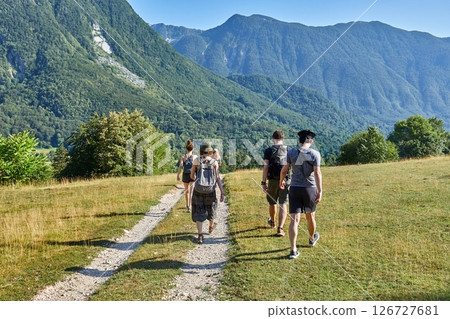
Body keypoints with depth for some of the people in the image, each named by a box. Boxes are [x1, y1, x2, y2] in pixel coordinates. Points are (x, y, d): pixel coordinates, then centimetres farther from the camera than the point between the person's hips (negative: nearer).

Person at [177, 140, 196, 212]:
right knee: (191, 191, -7)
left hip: (185, 175, 2)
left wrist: (178, 175, -11)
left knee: (187, 190, 20)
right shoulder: (195, 157, -4)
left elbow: (180, 166, -12)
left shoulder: (183, 156, -3)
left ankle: (187, 205, 35)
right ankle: (189, 206, -23)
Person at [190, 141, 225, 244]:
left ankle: (200, 235, -10)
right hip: (211, 191, 1)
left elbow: (192, 176, 7)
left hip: (198, 190, -1)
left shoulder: (196, 160, 0)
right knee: (211, 208, 25)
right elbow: (218, 178, -8)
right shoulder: (214, 162, 0)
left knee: (199, 213, 4)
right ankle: (211, 227, 49)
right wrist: (222, 193, -8)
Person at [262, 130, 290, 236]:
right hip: (285, 180, 0)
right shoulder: (289, 150, 3)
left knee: (272, 203, 19)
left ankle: (272, 222, 42)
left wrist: (263, 182, -6)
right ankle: (280, 228, -9)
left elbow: (265, 167, -8)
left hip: (273, 181, 0)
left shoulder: (268, 151, -1)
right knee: (283, 205, 0)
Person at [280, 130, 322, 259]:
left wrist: (281, 181, 18)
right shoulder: (315, 154, -6)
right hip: (309, 189, 0)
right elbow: (317, 173, -15)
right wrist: (320, 191, -17)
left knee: (294, 219, -1)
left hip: (294, 189, 1)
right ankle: (312, 239, 45)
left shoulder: (291, 152, -1)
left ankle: (293, 250, -8)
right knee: (310, 217, 21)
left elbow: (284, 169, -1)